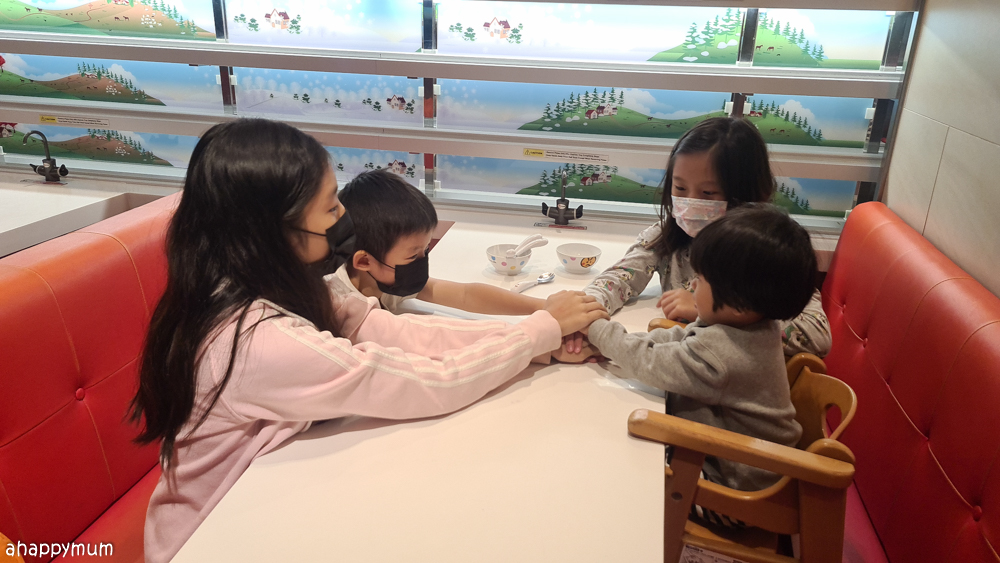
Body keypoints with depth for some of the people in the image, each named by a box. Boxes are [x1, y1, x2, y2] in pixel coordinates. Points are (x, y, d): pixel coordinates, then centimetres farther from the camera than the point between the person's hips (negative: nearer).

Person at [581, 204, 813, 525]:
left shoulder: (718, 353, -35)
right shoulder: (752, 326, -6)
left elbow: (648, 362, -23)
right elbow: (673, 340, 0)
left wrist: (596, 327, -10)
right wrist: (600, 342, -7)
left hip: (733, 491, -8)